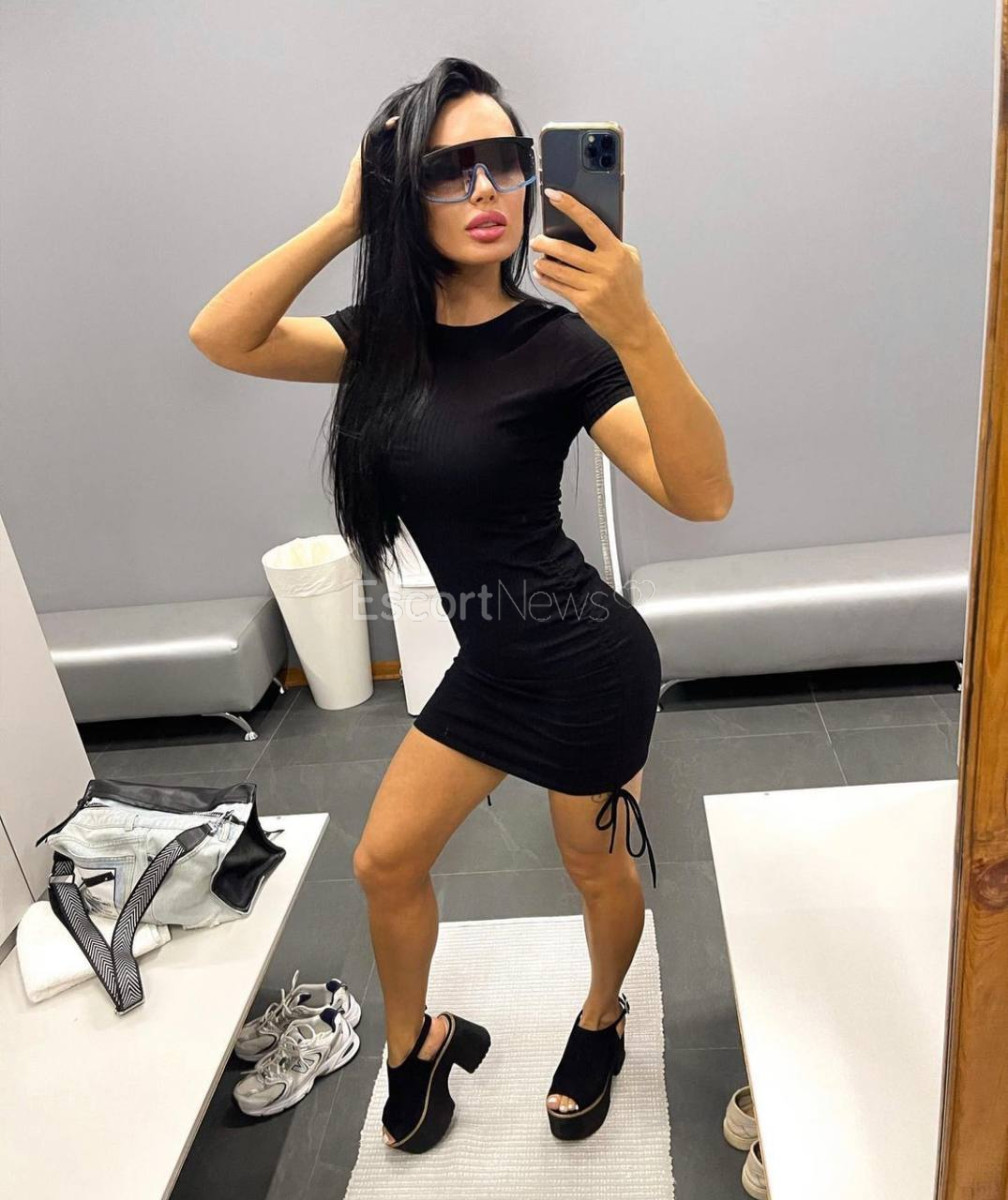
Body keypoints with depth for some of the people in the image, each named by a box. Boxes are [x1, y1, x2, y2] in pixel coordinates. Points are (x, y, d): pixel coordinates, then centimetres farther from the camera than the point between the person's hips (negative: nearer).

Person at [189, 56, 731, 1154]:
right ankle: (416, 1045, 42)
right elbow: (221, 338, -9)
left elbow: (703, 496, -26)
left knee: (596, 865, 17)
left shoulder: (557, 342, -17)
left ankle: (600, 1022, 50)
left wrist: (639, 334, -41)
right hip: (488, 662, 6)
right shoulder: (391, 338, 0)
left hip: (587, 659, -5)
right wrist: (344, 219, -14)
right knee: (385, 862, 14)